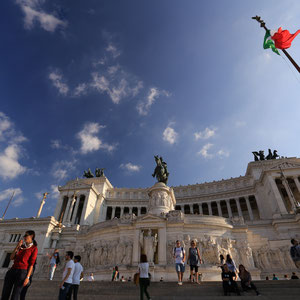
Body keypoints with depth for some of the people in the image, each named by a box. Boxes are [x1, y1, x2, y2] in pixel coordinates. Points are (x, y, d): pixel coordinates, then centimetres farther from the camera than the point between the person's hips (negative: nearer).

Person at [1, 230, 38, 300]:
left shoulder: (34, 248, 2)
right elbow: (11, 258, 12)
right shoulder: (21, 246, 20)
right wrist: (17, 246, 2)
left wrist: (27, 277, -13)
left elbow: (31, 264, -4)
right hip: (12, 271, 6)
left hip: (22, 272, -6)